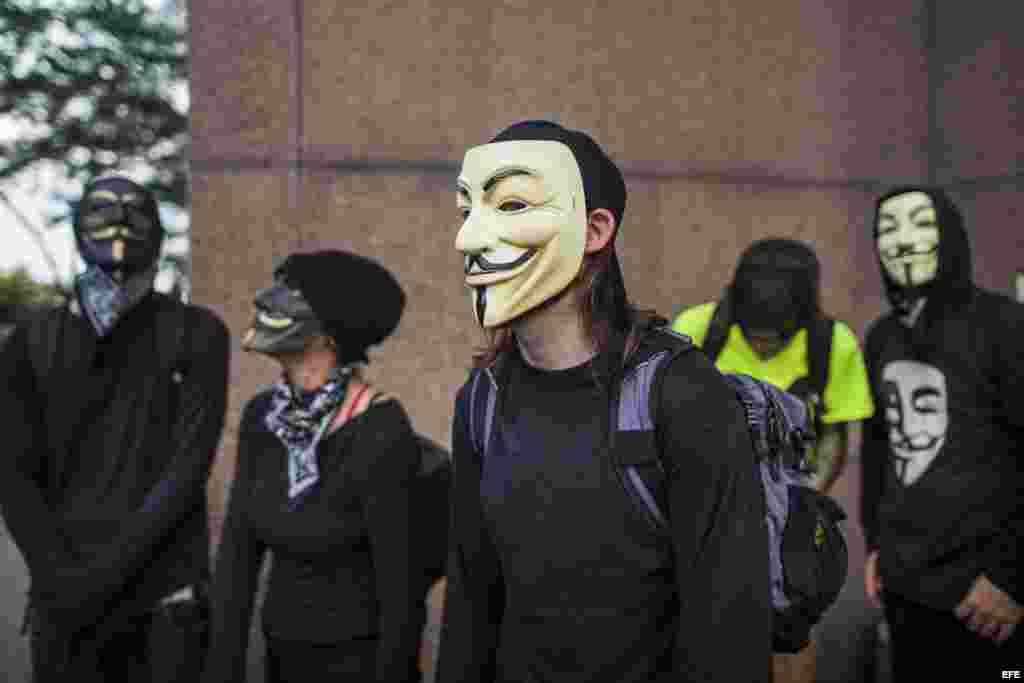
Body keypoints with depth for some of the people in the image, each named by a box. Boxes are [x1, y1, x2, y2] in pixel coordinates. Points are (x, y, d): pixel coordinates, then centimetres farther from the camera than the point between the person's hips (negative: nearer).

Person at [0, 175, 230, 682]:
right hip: (67, 599, 2)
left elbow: (190, 464, -9)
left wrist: (111, 563, -13)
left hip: (165, 592, -1)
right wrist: (60, 574, -10)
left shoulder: (195, 336, -3)